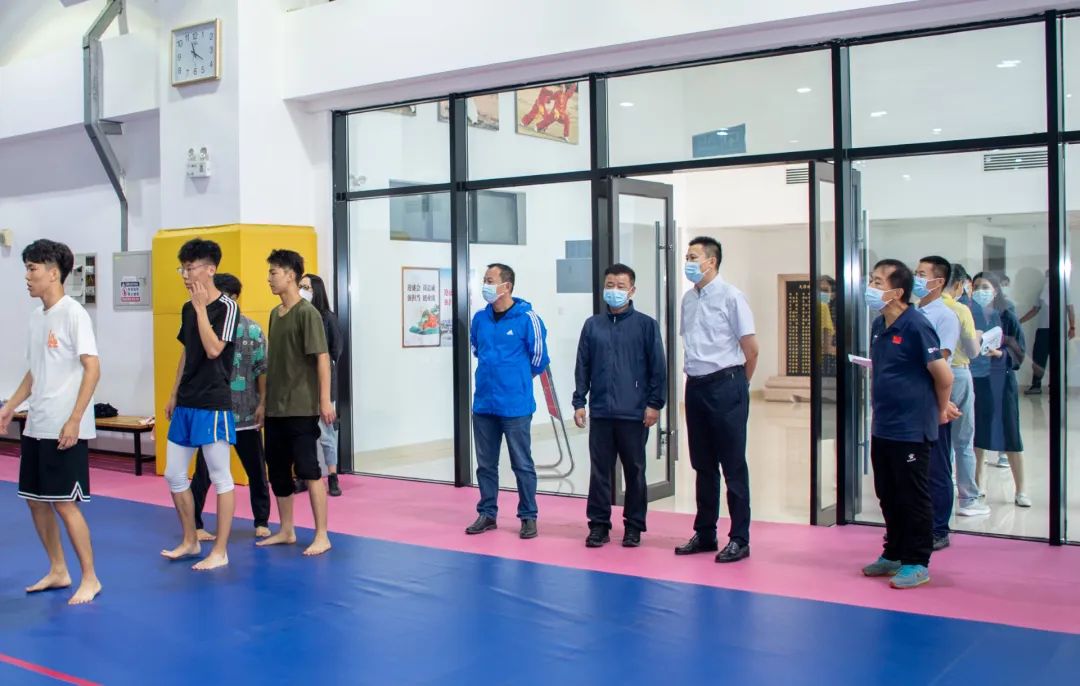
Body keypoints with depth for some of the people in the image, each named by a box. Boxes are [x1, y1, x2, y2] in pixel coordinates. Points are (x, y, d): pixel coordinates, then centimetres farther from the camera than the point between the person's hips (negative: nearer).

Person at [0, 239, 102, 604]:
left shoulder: (73, 313, -11)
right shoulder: (36, 316, 13)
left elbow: (92, 369, -16)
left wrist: (74, 421, -20)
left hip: (66, 430, -8)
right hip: (35, 426, 8)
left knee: (64, 503, -5)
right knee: (36, 500, 12)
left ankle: (90, 578, 8)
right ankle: (58, 571, 26)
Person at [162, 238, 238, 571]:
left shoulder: (227, 307, -10)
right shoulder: (188, 308, 12)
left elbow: (213, 350, -21)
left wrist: (201, 308, -17)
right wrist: (174, 395, 19)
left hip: (213, 405, -8)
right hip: (186, 404, 8)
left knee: (220, 476, 0)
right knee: (174, 475, 12)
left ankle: (220, 551, 7)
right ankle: (190, 541, 27)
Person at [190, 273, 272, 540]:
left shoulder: (252, 330, -3)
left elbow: (262, 369, -2)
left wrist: (262, 404, -6)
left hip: (246, 414, 0)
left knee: (256, 470, 10)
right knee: (204, 471, 3)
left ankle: (262, 521, 24)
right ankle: (194, 524, 16)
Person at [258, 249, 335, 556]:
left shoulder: (307, 313, -10)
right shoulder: (275, 314, 12)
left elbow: (322, 357, -14)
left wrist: (325, 400, -18)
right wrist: (265, 401, 16)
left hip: (301, 408, -8)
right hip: (275, 408, 8)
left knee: (309, 470, -4)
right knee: (278, 471, 13)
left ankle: (322, 536, 4)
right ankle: (286, 530, 25)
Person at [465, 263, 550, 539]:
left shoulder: (527, 318, -11)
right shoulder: (480, 318, 4)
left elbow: (539, 356, -2)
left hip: (516, 405, -5)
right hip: (483, 404, 5)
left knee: (522, 464, 4)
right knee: (485, 463, 13)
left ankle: (528, 517, 14)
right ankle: (487, 513, 24)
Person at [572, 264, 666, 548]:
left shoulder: (645, 324, -1)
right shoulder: (592, 325, 7)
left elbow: (658, 367, -1)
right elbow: (582, 366, 8)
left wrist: (655, 404, -6)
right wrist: (579, 402, 4)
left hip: (634, 414, -2)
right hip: (600, 412, 2)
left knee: (634, 471, 8)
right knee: (599, 470, 7)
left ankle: (634, 525, 19)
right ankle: (598, 524, 17)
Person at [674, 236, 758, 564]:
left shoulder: (730, 296, -10)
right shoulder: (688, 299, 9)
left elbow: (751, 348, -8)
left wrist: (737, 383, 3)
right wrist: (696, 377, 12)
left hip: (725, 385, -7)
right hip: (696, 385, 7)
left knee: (733, 465, 0)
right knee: (703, 465, 14)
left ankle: (739, 539, 8)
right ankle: (704, 533, 24)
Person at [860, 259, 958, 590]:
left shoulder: (916, 326, -18)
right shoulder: (878, 326, 7)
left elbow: (943, 375, -14)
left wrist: (941, 410, 0)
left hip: (911, 429, -8)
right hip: (882, 427, 8)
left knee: (913, 498, 3)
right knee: (888, 496, 17)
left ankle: (917, 563, 14)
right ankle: (894, 554, 31)